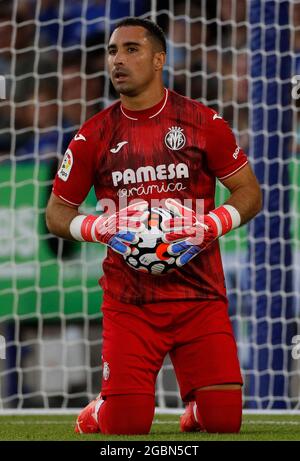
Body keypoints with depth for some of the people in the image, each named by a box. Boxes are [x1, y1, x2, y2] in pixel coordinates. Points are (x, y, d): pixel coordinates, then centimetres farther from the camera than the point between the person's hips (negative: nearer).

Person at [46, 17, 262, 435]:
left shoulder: (202, 122, 1)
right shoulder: (94, 136, 3)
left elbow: (249, 192, 6)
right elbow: (57, 212, 10)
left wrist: (209, 227, -12)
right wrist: (101, 229, -11)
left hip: (200, 296, 0)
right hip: (128, 302, 0)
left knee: (224, 420, -8)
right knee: (125, 426, -9)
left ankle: (194, 412, 26)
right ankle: (92, 417, 25)